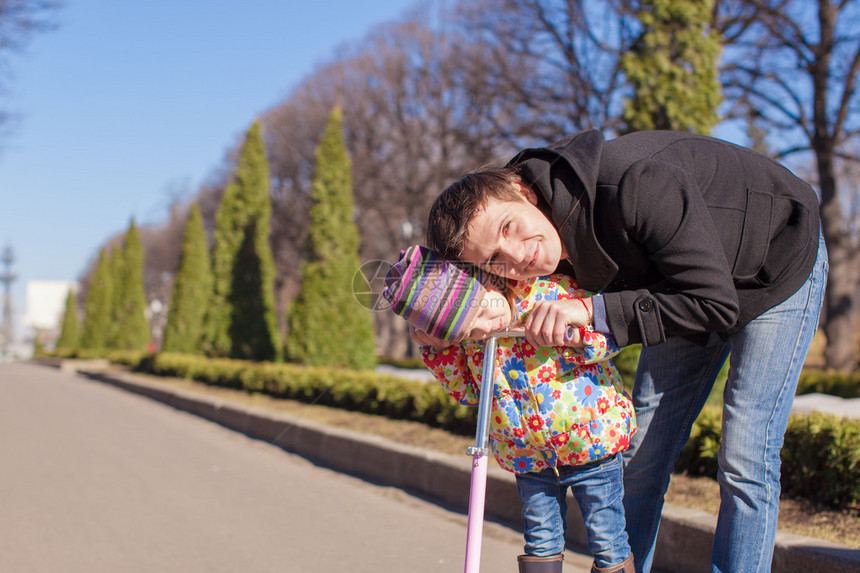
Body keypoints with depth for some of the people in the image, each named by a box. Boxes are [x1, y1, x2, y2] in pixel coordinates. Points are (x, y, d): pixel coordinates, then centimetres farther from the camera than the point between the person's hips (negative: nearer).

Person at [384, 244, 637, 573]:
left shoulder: (550, 290, -19)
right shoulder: (467, 339, -8)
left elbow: (610, 334, -13)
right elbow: (469, 391, 6)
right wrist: (440, 350, -8)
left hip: (591, 438, -3)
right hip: (529, 457, 3)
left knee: (607, 542, 5)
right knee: (540, 542, 12)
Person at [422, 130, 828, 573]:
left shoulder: (635, 187, -42)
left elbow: (715, 305, -38)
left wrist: (593, 312, -42)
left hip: (780, 262, -6)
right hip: (685, 284, 6)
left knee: (744, 463, -12)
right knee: (640, 452, 5)